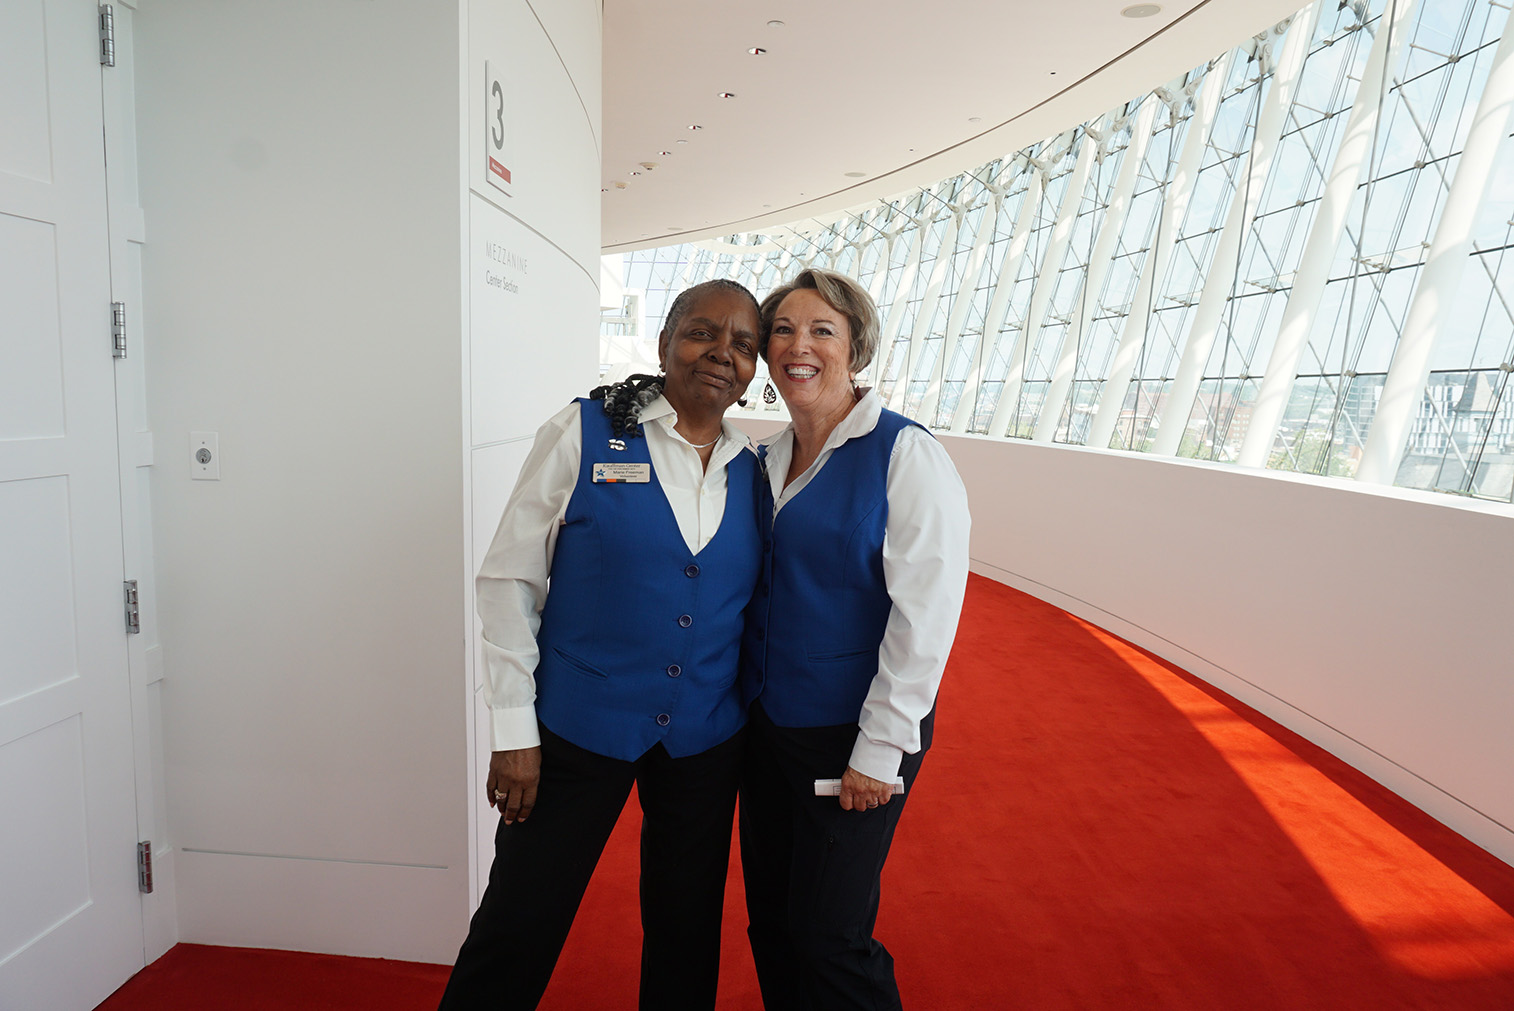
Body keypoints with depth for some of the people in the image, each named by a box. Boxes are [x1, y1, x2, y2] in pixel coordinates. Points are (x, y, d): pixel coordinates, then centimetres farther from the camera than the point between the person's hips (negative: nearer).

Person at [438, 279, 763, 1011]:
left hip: (706, 739, 4)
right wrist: (514, 728, -9)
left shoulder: (751, 470, 3)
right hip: (579, 727, -3)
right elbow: (508, 578, -7)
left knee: (687, 931, 18)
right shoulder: (584, 433, -8)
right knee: (516, 932, 7)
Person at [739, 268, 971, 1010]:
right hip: (766, 725, 7)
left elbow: (926, 614, -17)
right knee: (768, 923, 18)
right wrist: (741, 700, 11)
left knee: (827, 939, 5)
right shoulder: (767, 460, 7)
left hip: (852, 739, -6)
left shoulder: (906, 454, -14)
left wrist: (879, 750, -16)